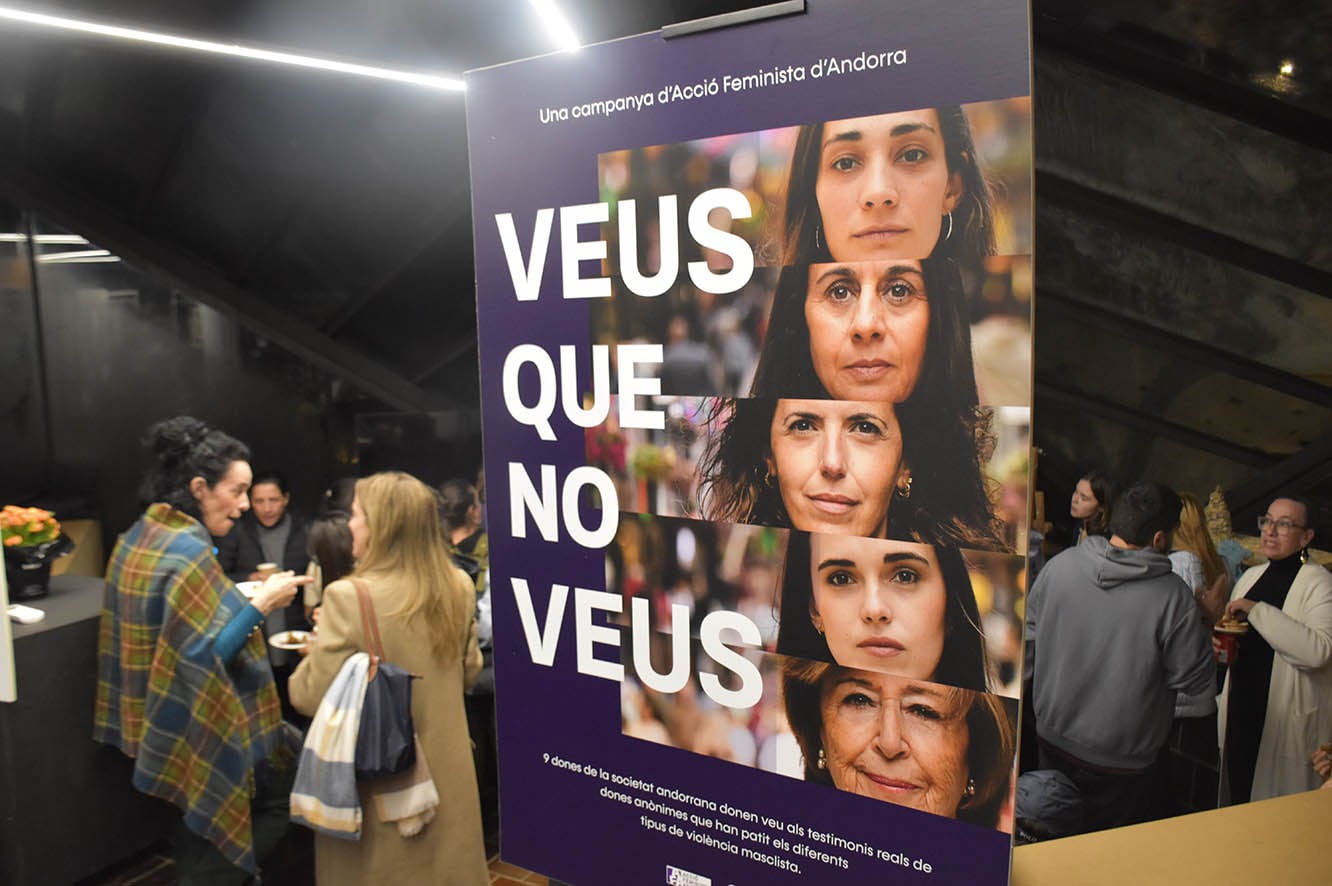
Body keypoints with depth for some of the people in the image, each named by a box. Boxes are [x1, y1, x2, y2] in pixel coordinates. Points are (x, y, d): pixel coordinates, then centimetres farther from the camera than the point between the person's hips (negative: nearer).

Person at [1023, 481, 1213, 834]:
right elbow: (1195, 679, -12)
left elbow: (1027, 639, 0)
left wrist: (1015, 698, 16)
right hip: (1117, 761, -4)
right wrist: (1208, 618, 2)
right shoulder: (1172, 595, -23)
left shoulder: (1059, 566, -10)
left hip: (1053, 739, 4)